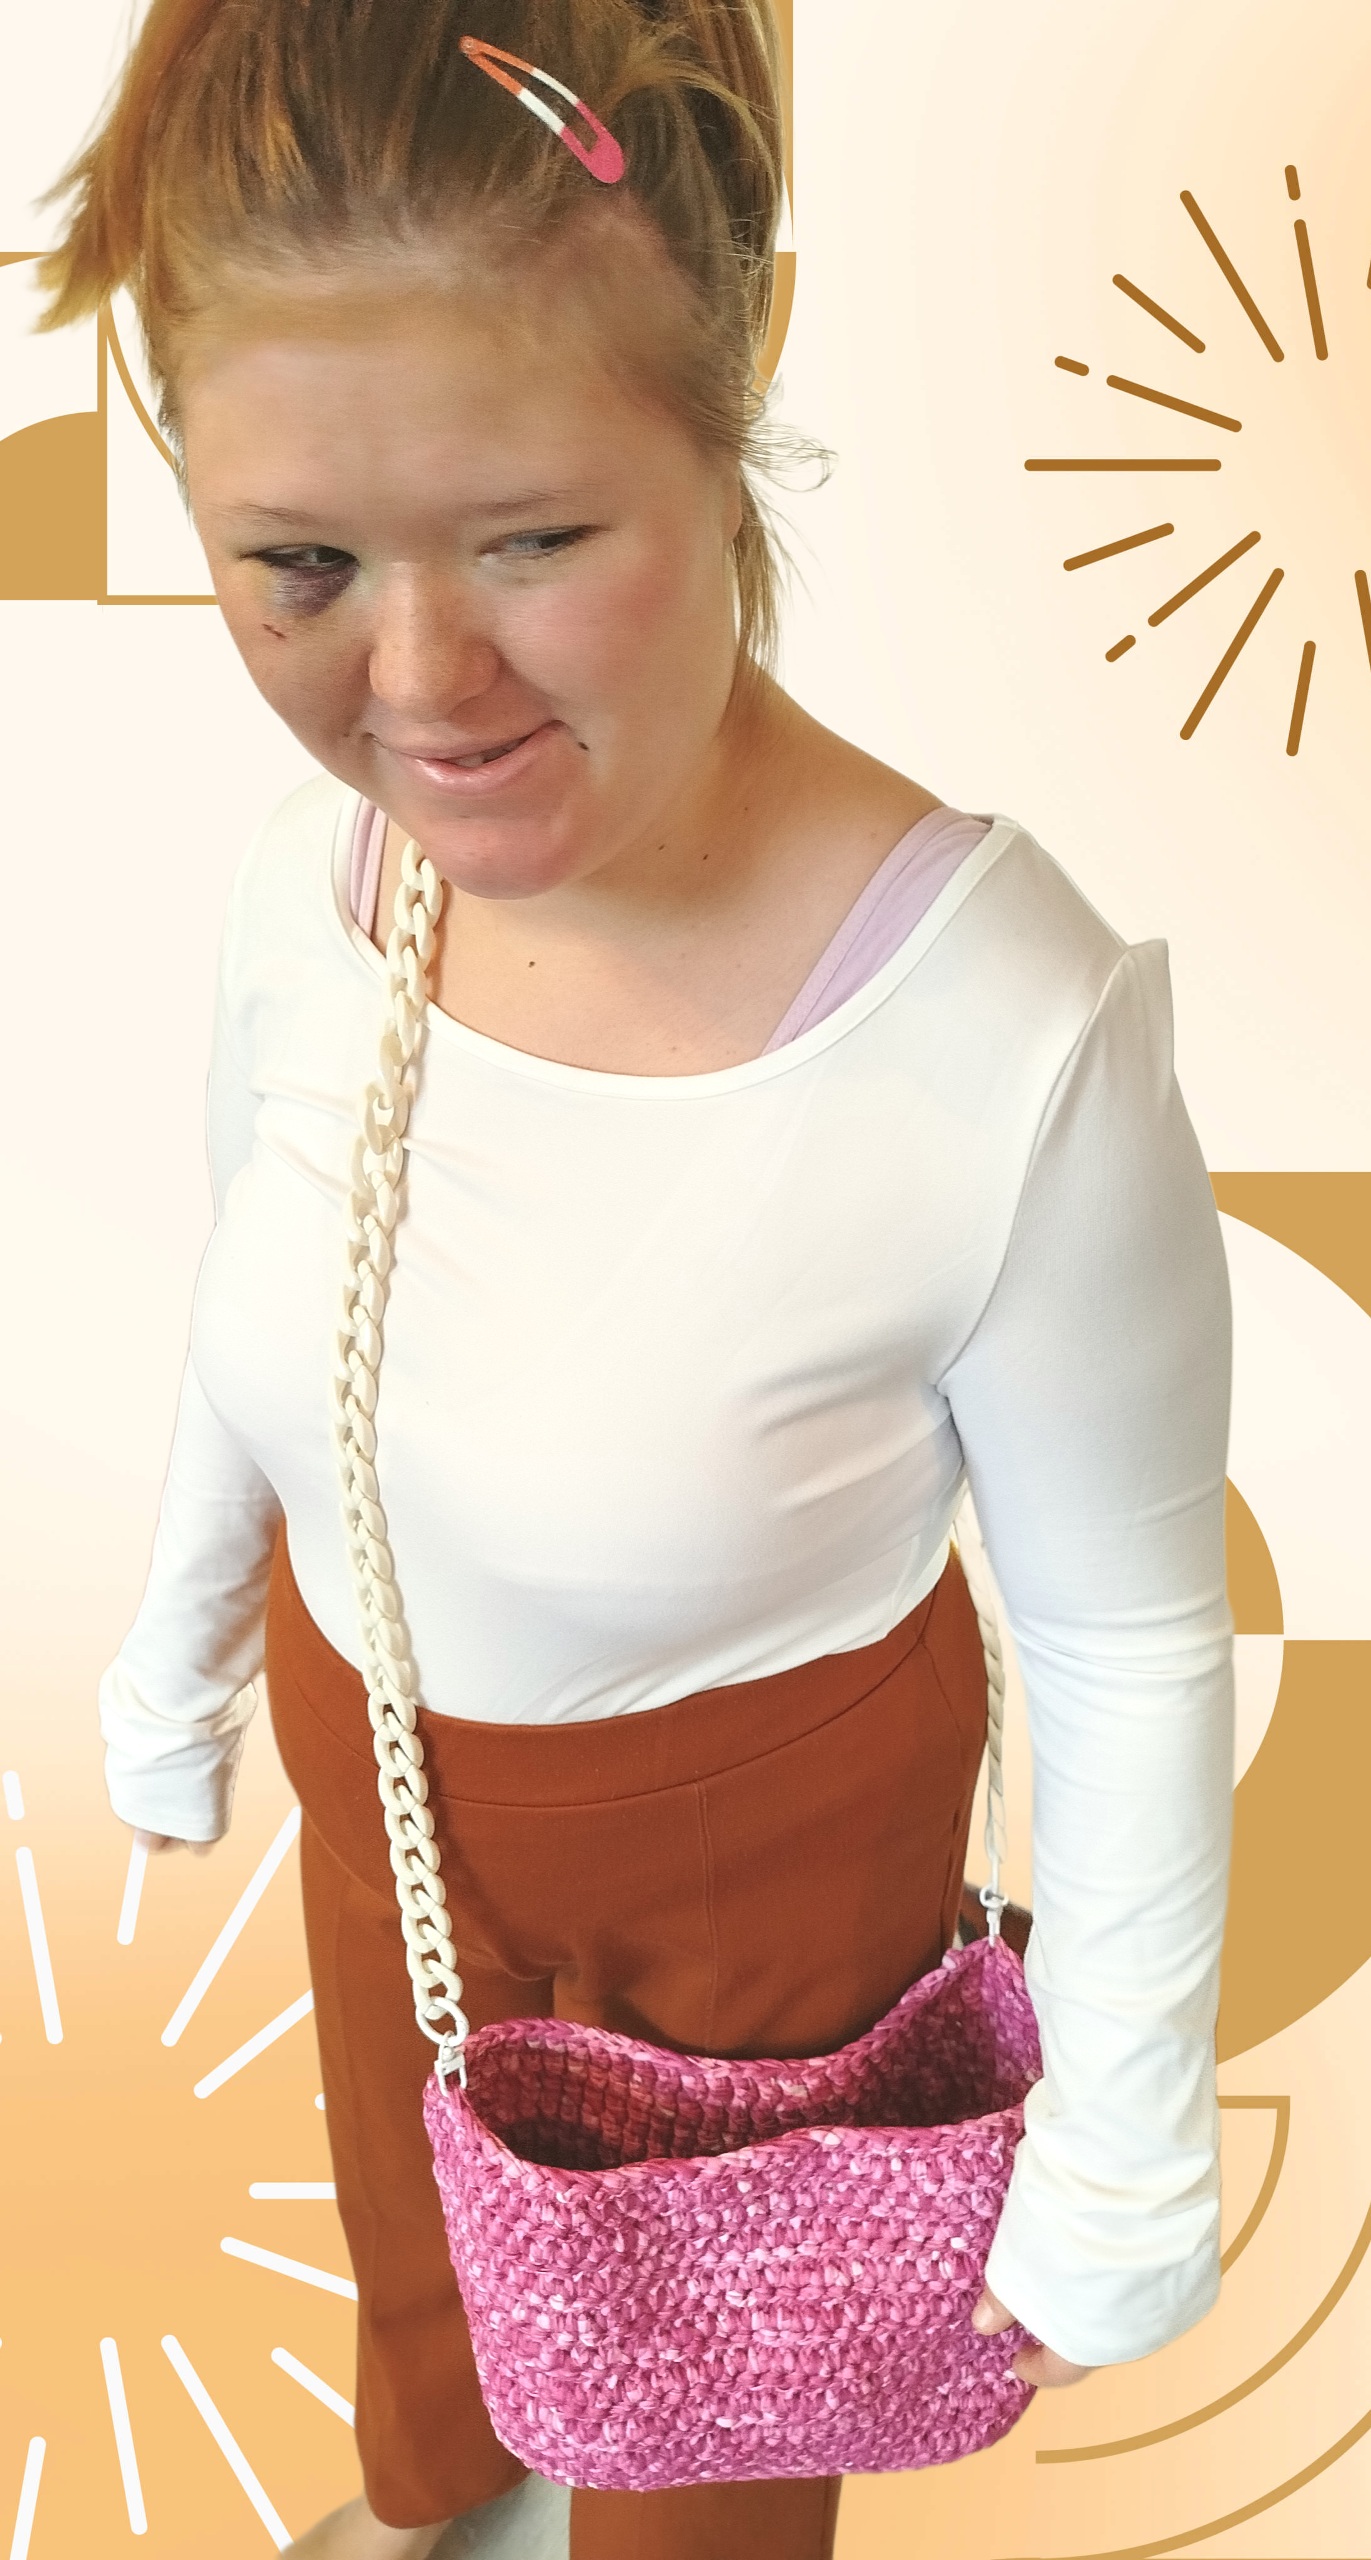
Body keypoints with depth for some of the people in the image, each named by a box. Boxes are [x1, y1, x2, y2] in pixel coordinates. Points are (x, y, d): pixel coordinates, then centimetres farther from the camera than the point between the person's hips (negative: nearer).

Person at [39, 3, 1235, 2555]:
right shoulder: (299, 889, -20)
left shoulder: (1015, 1044, -36)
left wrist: (1121, 2157, -10)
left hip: (754, 1837, -5)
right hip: (376, 1758, 5)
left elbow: (1128, 1649, -21)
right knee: (409, 2196, 35)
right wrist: (177, 1652, 16)